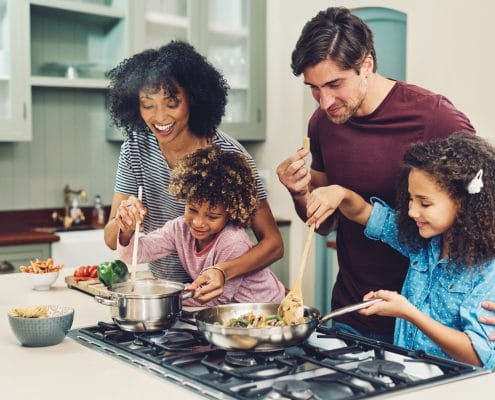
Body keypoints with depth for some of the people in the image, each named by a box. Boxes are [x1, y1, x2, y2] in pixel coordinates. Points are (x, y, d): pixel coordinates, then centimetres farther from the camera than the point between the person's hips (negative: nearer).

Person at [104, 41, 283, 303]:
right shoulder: (136, 147, -3)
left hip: (217, 298, -4)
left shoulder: (228, 154, -15)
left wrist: (223, 272, -30)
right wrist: (123, 220, -23)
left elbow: (273, 243, -13)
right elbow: (112, 241, 0)